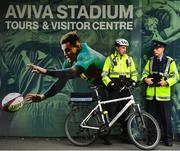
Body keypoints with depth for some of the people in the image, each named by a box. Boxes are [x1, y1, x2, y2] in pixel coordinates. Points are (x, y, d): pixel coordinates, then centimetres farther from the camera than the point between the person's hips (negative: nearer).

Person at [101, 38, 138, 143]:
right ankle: (107, 134, 6)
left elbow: (134, 73, 15)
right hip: (114, 88, -3)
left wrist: (132, 81, -4)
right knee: (112, 112, -4)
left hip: (125, 89, 3)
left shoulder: (129, 59, 10)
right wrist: (110, 83, -14)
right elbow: (104, 75, 0)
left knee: (126, 112, 6)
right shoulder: (110, 59, 2)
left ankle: (126, 135, 15)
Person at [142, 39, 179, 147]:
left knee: (166, 118, 1)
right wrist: (145, 79, -6)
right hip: (151, 94, 4)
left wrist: (166, 82, -18)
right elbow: (145, 73, 16)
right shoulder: (150, 61, 13)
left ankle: (168, 138, 14)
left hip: (163, 94, -3)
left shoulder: (170, 61, 0)